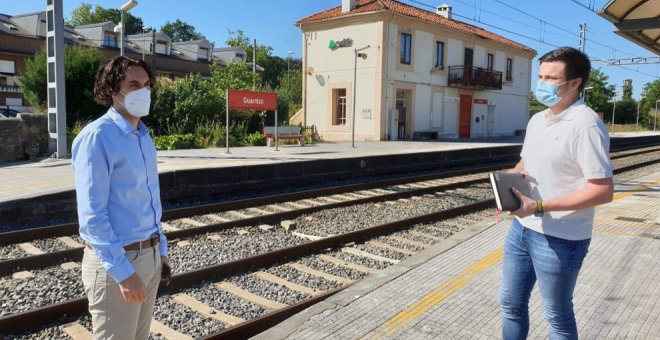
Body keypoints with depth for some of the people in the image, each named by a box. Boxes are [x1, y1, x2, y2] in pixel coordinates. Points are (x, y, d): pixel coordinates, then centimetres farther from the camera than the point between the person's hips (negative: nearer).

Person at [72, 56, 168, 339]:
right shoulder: (97, 137, -15)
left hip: (150, 256, 8)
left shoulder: (144, 136, 9)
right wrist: (122, 271, -20)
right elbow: (91, 214, -19)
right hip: (115, 261, -7)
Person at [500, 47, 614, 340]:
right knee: (511, 304, 19)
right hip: (521, 228, 8)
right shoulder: (536, 120, 8)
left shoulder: (586, 125, -19)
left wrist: (539, 207, -26)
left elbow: (603, 191, -22)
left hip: (559, 239, -8)